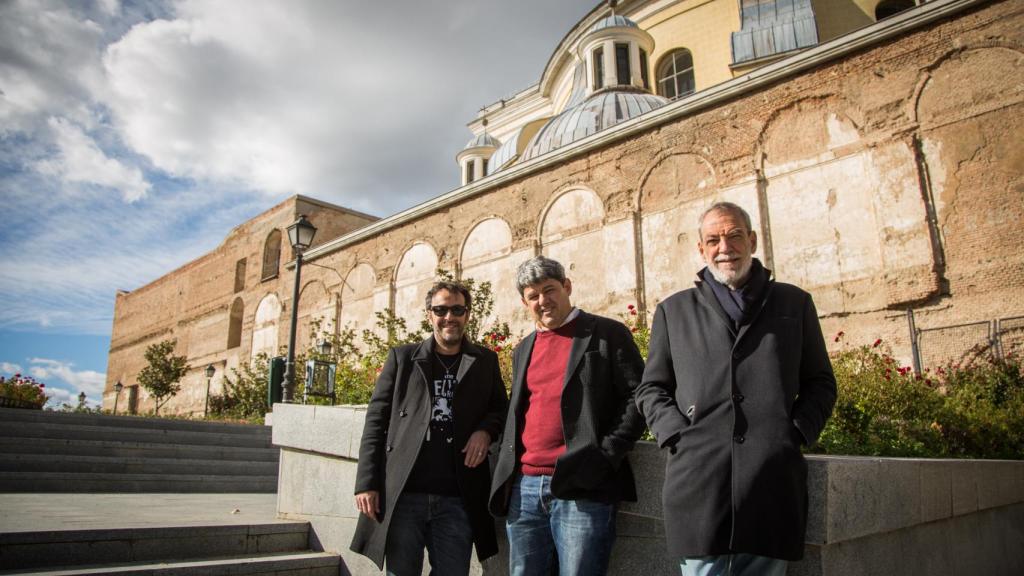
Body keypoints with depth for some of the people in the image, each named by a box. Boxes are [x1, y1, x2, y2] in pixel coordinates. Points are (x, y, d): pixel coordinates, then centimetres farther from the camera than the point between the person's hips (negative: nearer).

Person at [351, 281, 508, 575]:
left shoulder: (485, 361, 10)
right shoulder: (402, 357, 7)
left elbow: (500, 408, 17)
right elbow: (376, 421, 4)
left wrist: (486, 430, -6)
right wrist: (366, 483, -4)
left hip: (457, 499, 1)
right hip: (402, 495, 0)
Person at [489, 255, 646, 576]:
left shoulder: (608, 334, 1)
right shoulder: (523, 350, 19)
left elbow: (637, 398, -4)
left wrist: (604, 457, -13)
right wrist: (508, 472, 11)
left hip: (582, 490, -5)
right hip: (523, 489, 6)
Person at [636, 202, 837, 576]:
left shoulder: (794, 303, 16)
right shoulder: (673, 310, 15)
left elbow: (820, 383, 16)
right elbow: (651, 389, 14)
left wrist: (797, 432, 0)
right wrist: (677, 435, -2)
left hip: (773, 481, 1)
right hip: (698, 478, 0)